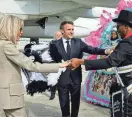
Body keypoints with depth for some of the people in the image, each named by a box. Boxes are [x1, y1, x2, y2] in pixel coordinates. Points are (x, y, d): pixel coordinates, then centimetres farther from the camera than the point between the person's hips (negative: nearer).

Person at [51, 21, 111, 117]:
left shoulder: (78, 42, 1)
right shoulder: (55, 44, -4)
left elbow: (91, 49, -10)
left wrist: (105, 51, -25)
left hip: (75, 78, 2)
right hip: (62, 79, -1)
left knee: (76, 103, 17)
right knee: (64, 104, 14)